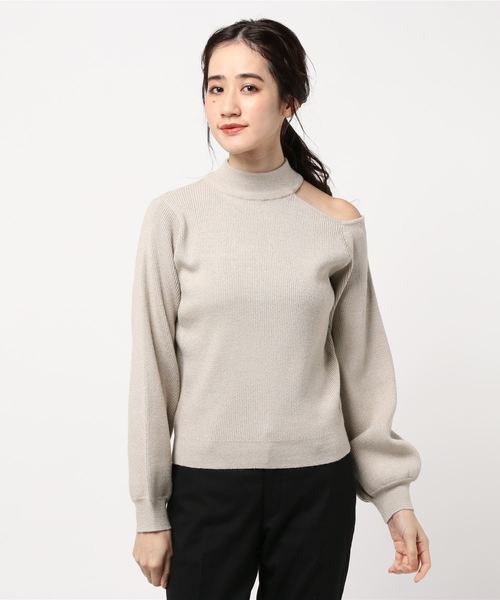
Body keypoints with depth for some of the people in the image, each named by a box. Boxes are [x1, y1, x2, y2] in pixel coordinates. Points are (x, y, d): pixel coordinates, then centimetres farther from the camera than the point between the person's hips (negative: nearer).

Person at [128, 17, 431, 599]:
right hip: (205, 483, -1)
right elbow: (152, 370, -2)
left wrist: (395, 496, 6)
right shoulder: (175, 216, -5)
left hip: (316, 485, 1)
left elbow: (363, 369, 6)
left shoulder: (339, 224, -1)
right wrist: (150, 512, 0)